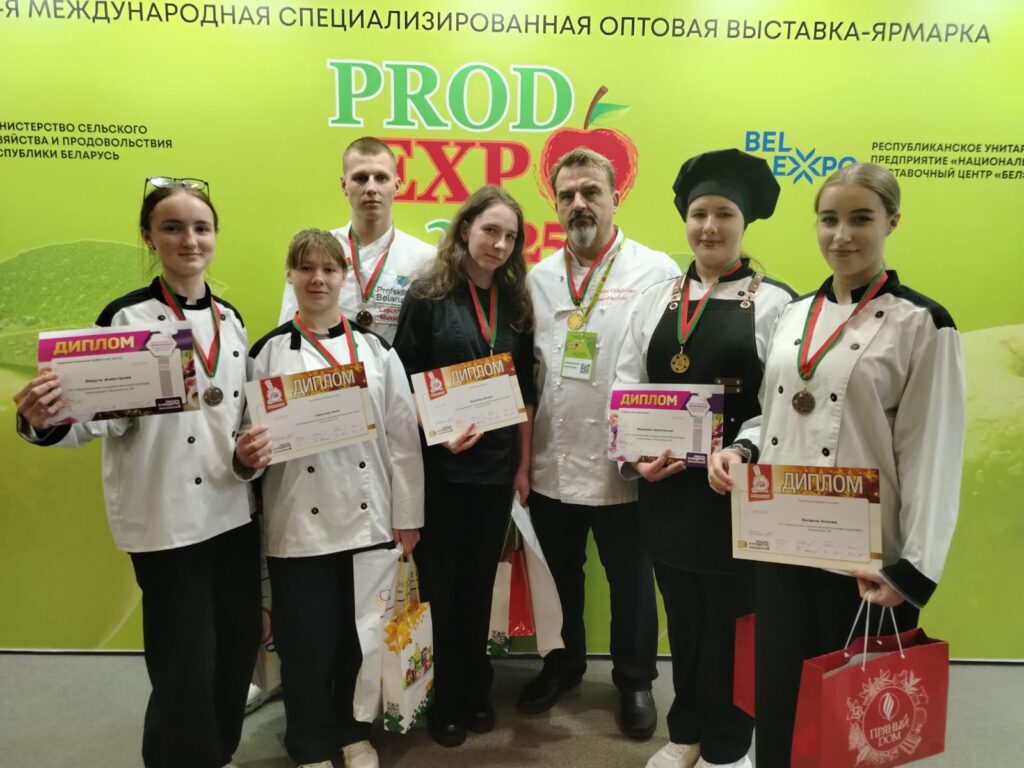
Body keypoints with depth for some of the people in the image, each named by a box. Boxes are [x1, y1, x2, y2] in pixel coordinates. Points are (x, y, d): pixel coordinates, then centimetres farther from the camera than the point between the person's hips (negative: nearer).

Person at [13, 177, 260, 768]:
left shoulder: (230, 317, 8)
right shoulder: (126, 317, -8)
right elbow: (102, 418, -11)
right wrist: (45, 421, -31)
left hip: (233, 508, 5)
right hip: (165, 519, -5)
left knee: (239, 643, 15)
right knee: (186, 665, 3)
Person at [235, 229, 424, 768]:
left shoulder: (376, 348, 3)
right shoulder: (268, 352, 1)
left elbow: (403, 436, 2)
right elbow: (252, 437, 2)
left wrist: (407, 516, 1)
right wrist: (246, 455, -21)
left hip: (368, 518, 2)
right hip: (299, 525, -1)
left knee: (362, 634, 14)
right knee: (306, 642, 9)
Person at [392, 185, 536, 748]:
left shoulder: (515, 303, 6)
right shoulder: (428, 296, -6)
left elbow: (525, 389, 9)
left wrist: (523, 463, 7)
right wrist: (439, 433, -20)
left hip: (496, 467, 4)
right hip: (440, 467, -3)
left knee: (479, 585, 16)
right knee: (439, 586, 10)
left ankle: (475, 692, 35)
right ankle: (442, 701, 29)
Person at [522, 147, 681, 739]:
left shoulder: (658, 271, -6)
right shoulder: (539, 278, 7)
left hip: (625, 466, -3)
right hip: (552, 463, 4)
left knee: (630, 581, 14)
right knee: (559, 576, 20)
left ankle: (636, 680, 38)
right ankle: (564, 663, 44)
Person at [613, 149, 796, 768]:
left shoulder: (775, 303, -3)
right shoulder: (656, 299, 8)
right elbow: (625, 387, 4)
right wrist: (635, 457, -9)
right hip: (666, 487, 4)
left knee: (730, 619, 10)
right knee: (683, 616, 18)